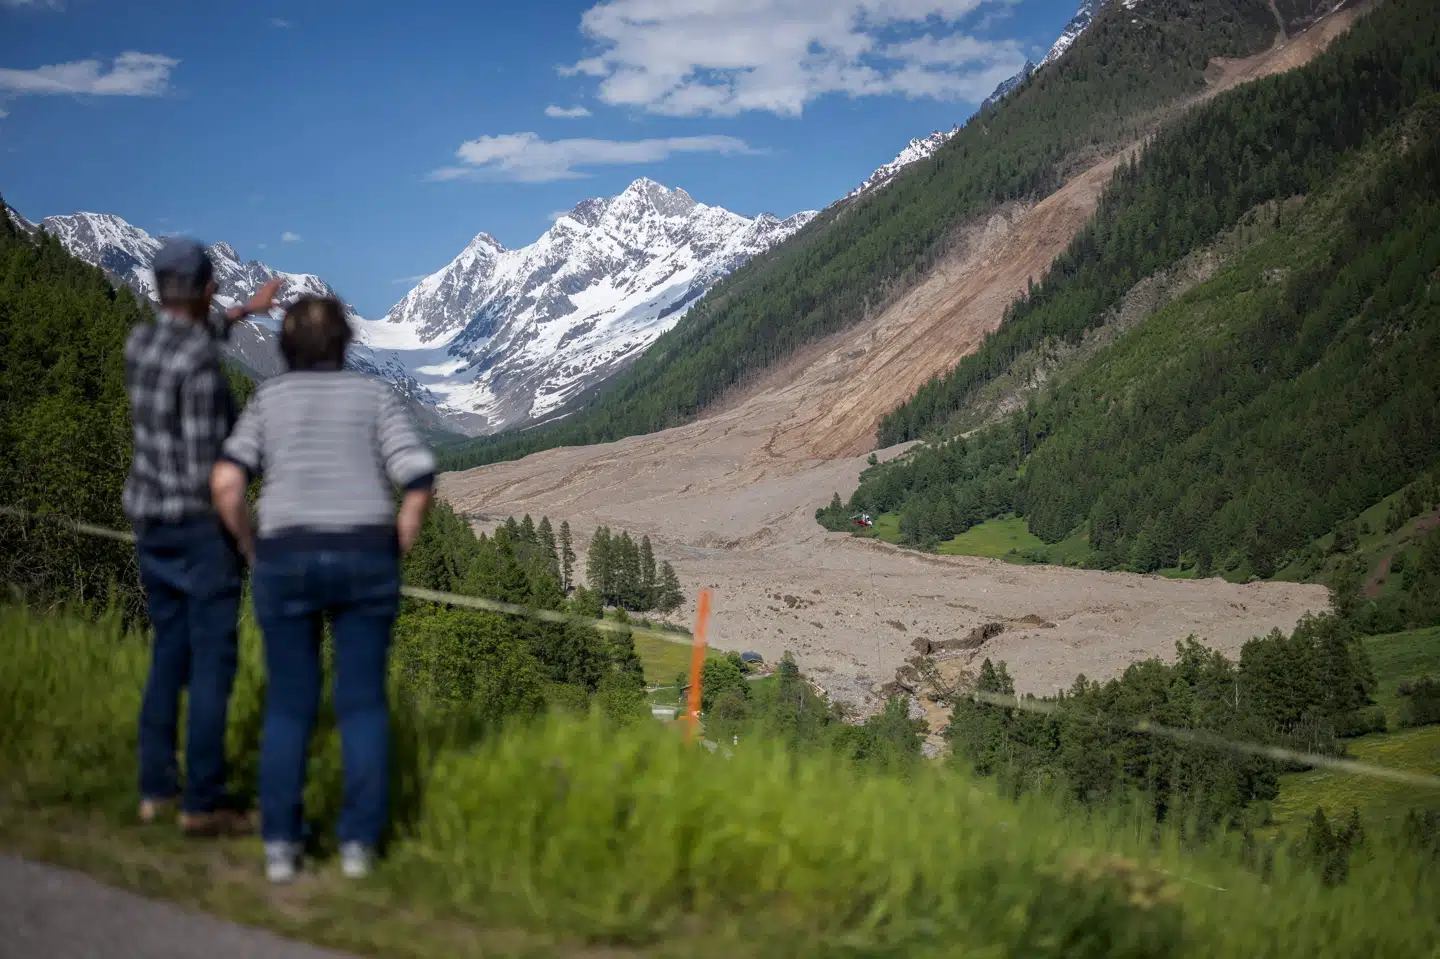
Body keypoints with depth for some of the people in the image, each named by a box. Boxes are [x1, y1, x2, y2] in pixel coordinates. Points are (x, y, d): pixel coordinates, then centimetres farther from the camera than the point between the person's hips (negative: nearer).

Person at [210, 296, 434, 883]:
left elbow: (226, 484, -5)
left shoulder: (268, 401, 6)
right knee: (363, 704, 9)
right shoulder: (375, 396, 5)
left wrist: (254, 550, 8)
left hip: (288, 566, 0)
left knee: (289, 707, 10)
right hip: (363, 564, 0)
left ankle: (281, 845, 6)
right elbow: (419, 480, -6)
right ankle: (359, 841, 7)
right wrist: (395, 553, 5)